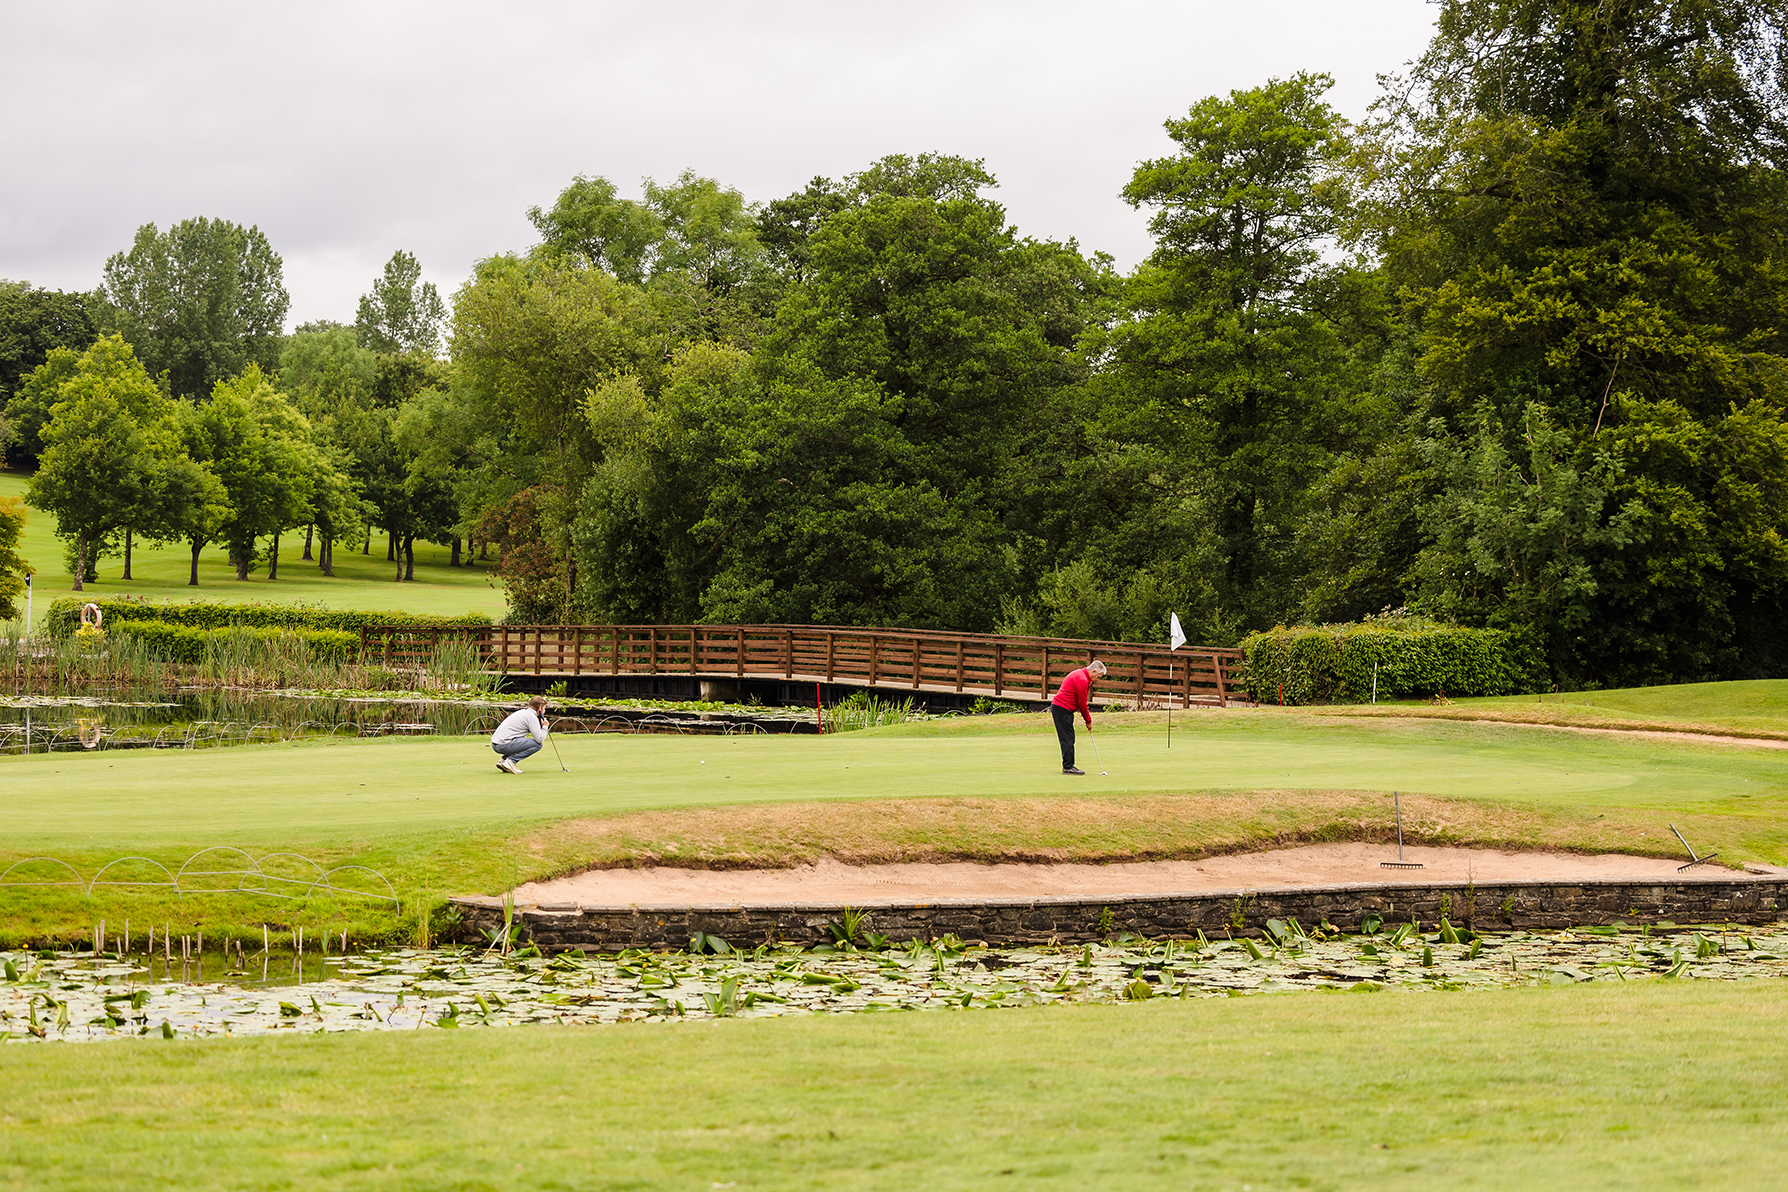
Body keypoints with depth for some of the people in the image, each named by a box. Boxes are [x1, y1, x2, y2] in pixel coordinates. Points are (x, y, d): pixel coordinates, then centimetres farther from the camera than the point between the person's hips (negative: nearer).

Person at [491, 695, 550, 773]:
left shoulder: (522, 711, 23)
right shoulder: (531, 716, -6)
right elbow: (539, 739, -13)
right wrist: (545, 727, 6)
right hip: (504, 744, -9)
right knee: (538, 744, -7)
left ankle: (503, 759, 14)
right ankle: (510, 761, -11)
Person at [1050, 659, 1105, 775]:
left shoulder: (1080, 674, 15)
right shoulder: (1082, 680, -18)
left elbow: (1082, 701, 21)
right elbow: (1082, 703, -14)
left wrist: (1088, 713, 12)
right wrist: (1088, 721, -3)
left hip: (1058, 706, 11)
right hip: (1063, 709, -11)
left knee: (1068, 739, 12)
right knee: (1068, 739, -9)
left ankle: (1068, 765, 15)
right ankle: (1068, 767, -8)